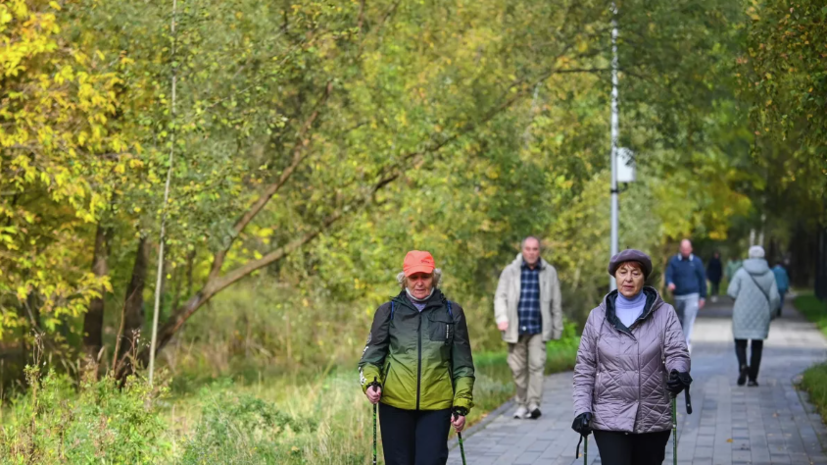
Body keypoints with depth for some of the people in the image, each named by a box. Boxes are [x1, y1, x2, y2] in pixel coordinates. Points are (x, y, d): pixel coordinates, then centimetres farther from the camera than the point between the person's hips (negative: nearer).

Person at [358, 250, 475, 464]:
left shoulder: (452, 312, 7)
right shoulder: (388, 311, 6)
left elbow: (463, 364, 10)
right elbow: (372, 354, 9)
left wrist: (462, 404, 4)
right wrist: (370, 381, -11)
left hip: (437, 406, -1)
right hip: (395, 404, 1)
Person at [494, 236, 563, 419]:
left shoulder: (549, 272, 8)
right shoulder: (510, 271, 6)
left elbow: (556, 303, 12)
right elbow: (500, 296, 1)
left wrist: (557, 328, 11)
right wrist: (501, 318, -15)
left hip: (538, 329, -1)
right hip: (516, 329, 1)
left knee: (537, 365, -12)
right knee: (518, 368, 4)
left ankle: (534, 404, -14)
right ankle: (522, 404, 16)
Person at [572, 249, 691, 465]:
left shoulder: (664, 313, 2)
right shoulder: (598, 317, 5)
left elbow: (677, 352, -8)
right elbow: (584, 368, 5)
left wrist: (679, 371, -32)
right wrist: (582, 408, -5)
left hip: (653, 420, 1)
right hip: (609, 420, -1)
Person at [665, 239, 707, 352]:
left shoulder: (696, 262, 3)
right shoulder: (674, 261, 4)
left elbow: (702, 279, 6)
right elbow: (668, 275, -5)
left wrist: (703, 297, 4)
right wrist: (669, 283, -29)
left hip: (692, 296, -2)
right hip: (678, 296, 2)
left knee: (688, 322, -12)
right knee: (680, 322, 14)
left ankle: (686, 346, -15)